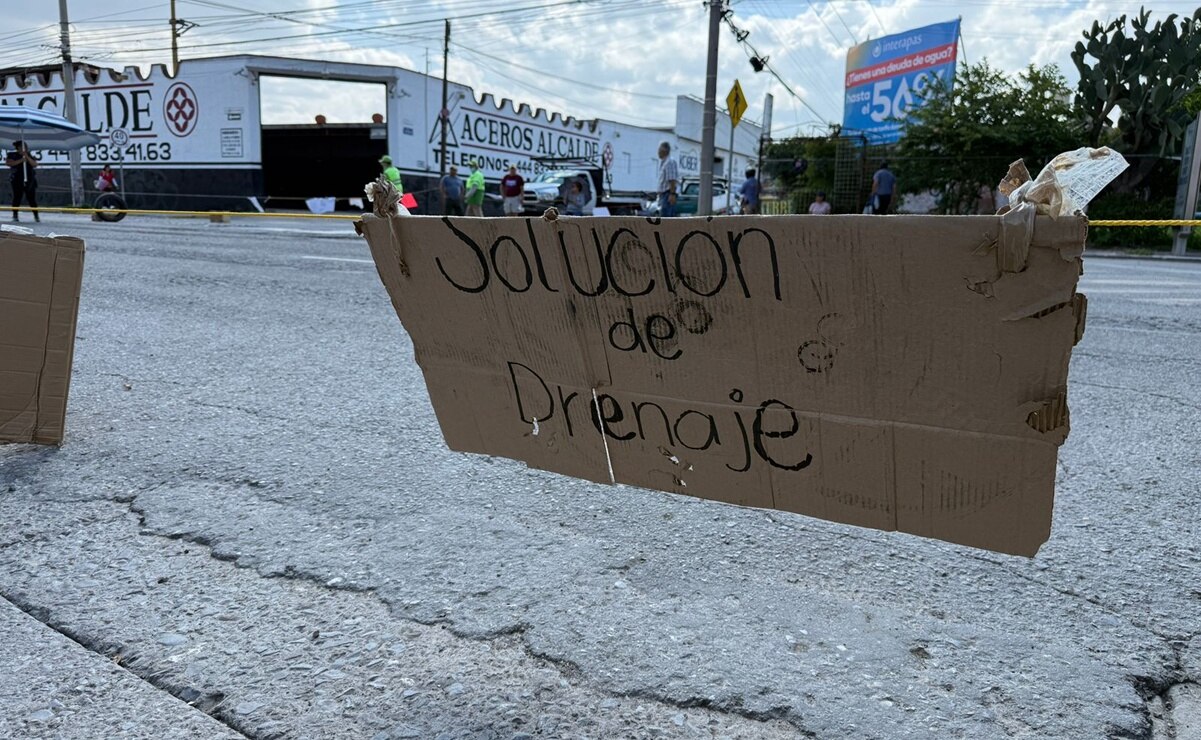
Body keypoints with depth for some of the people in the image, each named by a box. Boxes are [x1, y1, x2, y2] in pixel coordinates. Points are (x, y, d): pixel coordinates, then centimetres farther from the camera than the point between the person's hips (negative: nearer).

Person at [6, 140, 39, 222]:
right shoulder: (12, 155, 4)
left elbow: (35, 165, -1)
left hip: (30, 180, 2)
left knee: (32, 198, -1)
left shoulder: (30, 156, 12)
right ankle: (15, 215, 0)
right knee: (17, 197, -5)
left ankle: (36, 216, 0)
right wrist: (21, 160, -18)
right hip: (17, 180, -2)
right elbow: (8, 163, -10)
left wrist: (27, 157, -13)